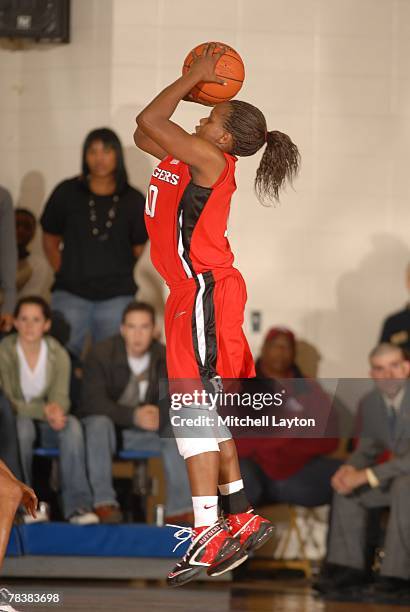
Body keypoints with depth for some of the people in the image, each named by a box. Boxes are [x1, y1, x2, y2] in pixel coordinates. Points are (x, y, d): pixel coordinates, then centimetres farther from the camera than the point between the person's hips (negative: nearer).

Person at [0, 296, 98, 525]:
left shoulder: (58, 355, -4)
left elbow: (61, 397, -10)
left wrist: (57, 410, -36)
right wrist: (43, 410, -32)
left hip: (47, 424, 2)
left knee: (72, 424, -30)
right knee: (22, 424, -37)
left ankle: (78, 505, -36)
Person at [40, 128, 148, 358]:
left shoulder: (133, 201, 2)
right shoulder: (67, 193, 1)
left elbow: (138, 246, 14)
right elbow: (50, 239, 10)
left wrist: (117, 274, 9)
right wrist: (65, 274, 4)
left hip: (117, 296, 1)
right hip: (71, 295, -1)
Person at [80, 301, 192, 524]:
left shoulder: (165, 358, -2)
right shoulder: (100, 355, -13)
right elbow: (93, 402, -23)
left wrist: (160, 416, -32)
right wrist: (134, 416, -37)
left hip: (141, 434, 3)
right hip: (106, 428, -3)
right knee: (99, 422, -36)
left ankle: (179, 509, -25)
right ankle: (104, 502, -36)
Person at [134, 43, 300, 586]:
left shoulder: (210, 161, -12)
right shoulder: (185, 159, 14)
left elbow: (149, 122, -18)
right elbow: (144, 133, 26)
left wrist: (194, 78, -7)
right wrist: (194, 86, 18)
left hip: (205, 292, -10)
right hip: (194, 294, 10)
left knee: (191, 404, -15)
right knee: (205, 410, 16)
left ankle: (207, 535, -20)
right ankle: (241, 519, 23)